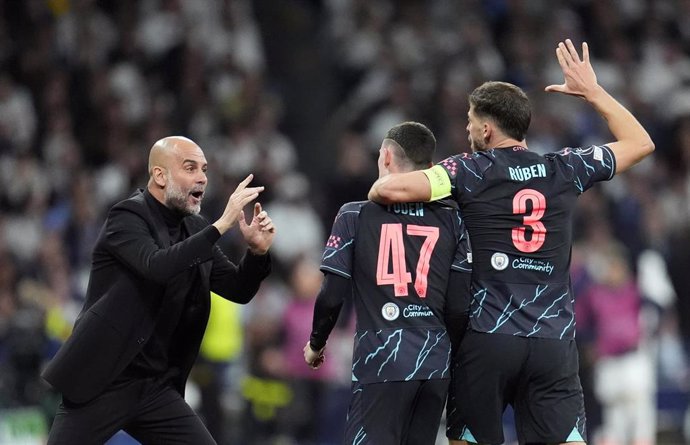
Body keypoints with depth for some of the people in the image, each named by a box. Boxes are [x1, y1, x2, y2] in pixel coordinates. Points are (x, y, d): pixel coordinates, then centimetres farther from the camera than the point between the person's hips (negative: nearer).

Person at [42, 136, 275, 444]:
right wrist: (222, 225, -34)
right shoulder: (127, 218, -12)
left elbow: (238, 290, 9)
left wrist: (257, 250, -11)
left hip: (157, 386, 6)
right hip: (102, 383, -6)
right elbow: (157, 266, -31)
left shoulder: (194, 229, 8)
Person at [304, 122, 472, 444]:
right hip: (435, 363, 4)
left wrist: (315, 343, 16)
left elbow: (332, 296, -2)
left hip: (381, 362, -4)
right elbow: (460, 305, 4)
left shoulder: (355, 215, 0)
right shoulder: (450, 220, 7)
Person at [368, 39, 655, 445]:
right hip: (554, 341, 2)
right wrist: (592, 90, 27)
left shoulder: (471, 172, -3)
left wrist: (377, 190, 7)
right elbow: (640, 143, 20)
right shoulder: (565, 170, 6)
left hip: (487, 337, -2)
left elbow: (393, 189, -17)